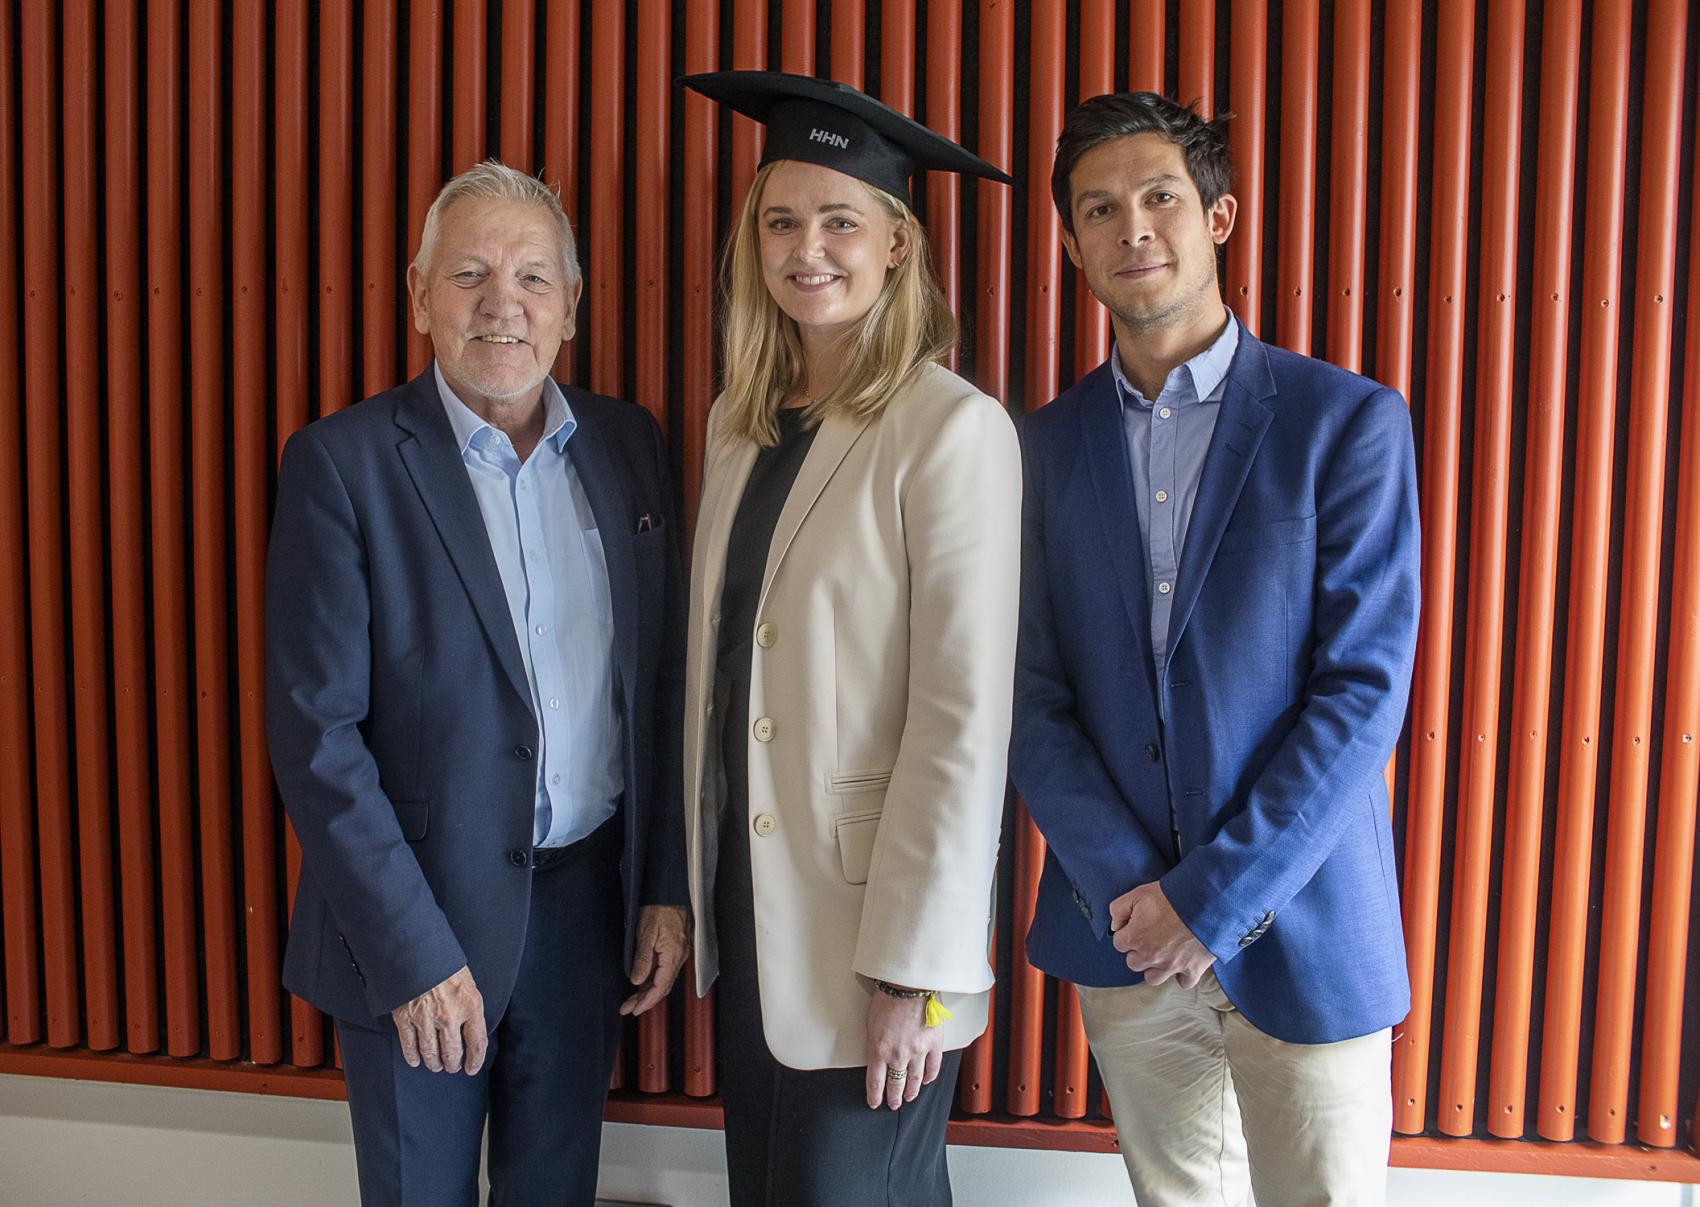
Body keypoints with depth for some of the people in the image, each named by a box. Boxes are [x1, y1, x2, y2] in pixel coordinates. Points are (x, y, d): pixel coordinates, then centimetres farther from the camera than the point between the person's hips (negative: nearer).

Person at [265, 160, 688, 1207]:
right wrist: (412, 955, -15)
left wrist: (667, 886, 2)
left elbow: (661, 681, 5)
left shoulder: (629, 443, 2)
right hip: (417, 916, -3)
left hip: (588, 898, 4)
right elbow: (315, 730, -13)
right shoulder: (343, 462, -11)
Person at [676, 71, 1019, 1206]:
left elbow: (965, 718, -17)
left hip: (867, 910, -6)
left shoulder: (955, 430, -14)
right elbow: (718, 660, 10)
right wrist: (697, 874, 9)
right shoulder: (740, 421, 7)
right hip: (744, 893, 6)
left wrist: (914, 969, -17)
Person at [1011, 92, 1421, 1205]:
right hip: (1122, 928, 3)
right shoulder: (1048, 442, 3)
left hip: (1300, 926, -2)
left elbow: (1366, 686, -12)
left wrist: (1211, 899, -14)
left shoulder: (1347, 422, -7)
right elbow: (1034, 694, 1)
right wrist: (1130, 886, -10)